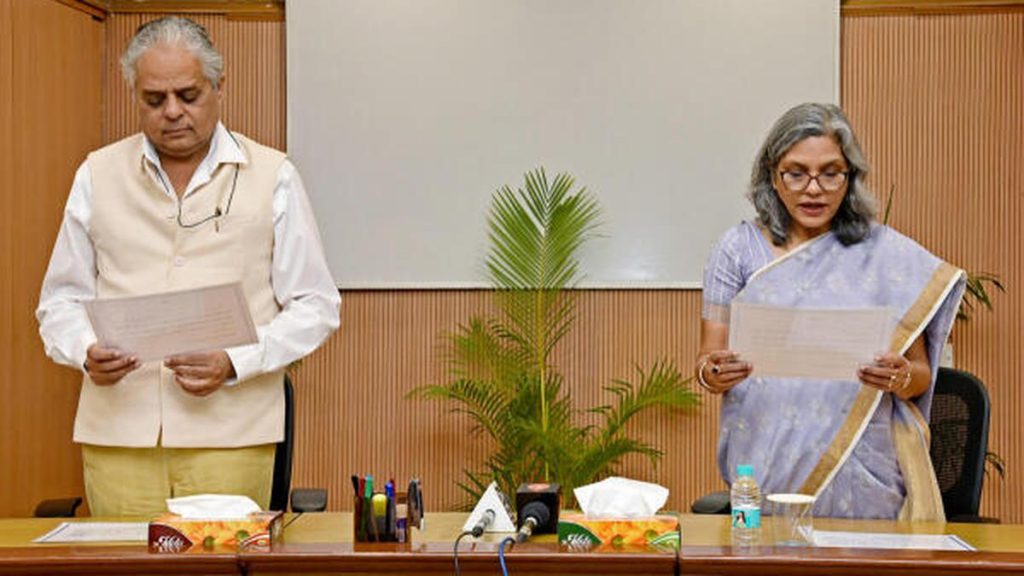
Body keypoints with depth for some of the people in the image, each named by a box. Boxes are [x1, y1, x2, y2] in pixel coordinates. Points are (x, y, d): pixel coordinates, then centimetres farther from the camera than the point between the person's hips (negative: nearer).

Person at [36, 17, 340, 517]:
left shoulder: (273, 177, 4)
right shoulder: (97, 175, 11)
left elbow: (315, 307, 3)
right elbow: (61, 301, 16)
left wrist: (235, 363, -12)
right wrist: (87, 352, -6)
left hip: (229, 433, -2)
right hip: (117, 433, 2)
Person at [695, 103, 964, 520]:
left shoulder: (889, 253, 7)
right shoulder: (739, 249, 7)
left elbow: (920, 374, 9)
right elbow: (706, 363, 5)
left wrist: (900, 378, -13)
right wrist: (713, 373, -17)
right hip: (765, 467, 0)